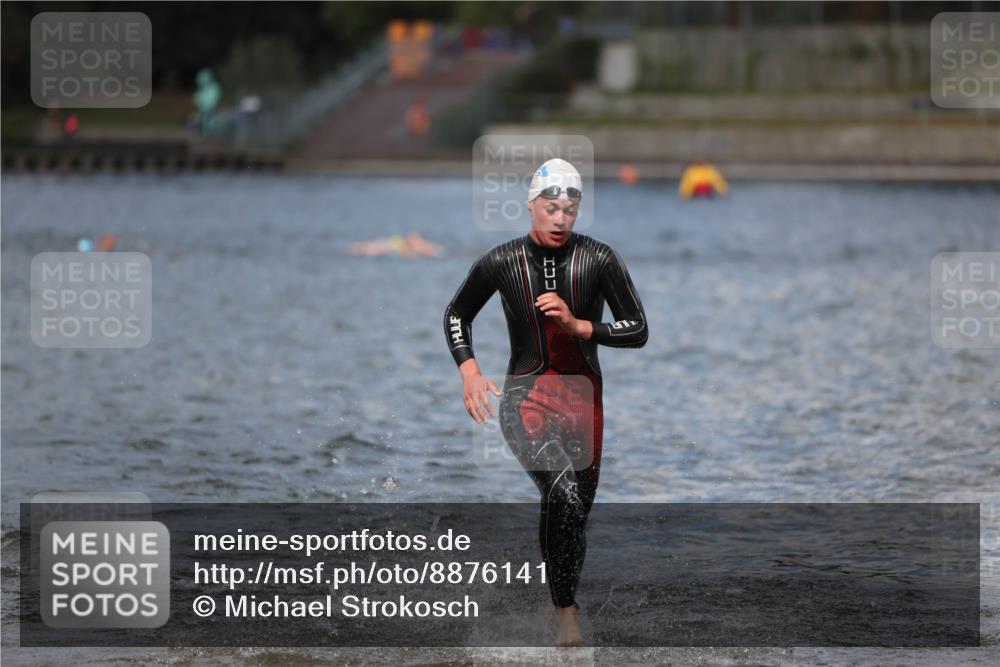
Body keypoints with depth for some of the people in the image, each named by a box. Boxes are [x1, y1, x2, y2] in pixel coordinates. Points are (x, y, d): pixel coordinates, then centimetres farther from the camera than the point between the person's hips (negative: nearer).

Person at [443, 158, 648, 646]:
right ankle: (566, 610, -19)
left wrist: (577, 326, -18)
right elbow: (456, 314, 11)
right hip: (525, 398, -3)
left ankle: (562, 599, 32)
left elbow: (638, 331, -4)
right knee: (564, 492, -27)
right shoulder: (501, 262, -5)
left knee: (577, 511, 11)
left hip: (582, 397, 3)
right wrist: (469, 371, -2)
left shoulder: (598, 258, -6)